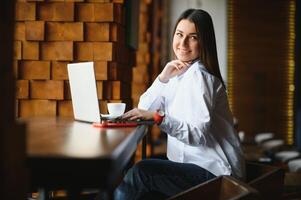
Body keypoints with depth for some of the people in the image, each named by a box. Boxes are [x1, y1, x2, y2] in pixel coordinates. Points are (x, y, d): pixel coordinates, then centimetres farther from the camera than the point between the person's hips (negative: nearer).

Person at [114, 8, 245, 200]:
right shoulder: (181, 73, 12)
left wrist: (159, 118, -32)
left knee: (141, 171, -22)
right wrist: (163, 77, -6)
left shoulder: (198, 75, -14)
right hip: (193, 163, 8)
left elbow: (200, 134, -22)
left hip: (214, 172, -8)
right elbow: (144, 108, 7)